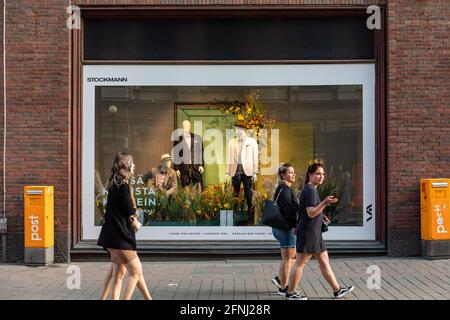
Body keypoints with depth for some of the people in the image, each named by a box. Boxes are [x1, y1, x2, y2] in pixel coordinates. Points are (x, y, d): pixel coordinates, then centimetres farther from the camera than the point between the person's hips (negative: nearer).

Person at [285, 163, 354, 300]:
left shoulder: (311, 190, 17)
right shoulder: (310, 191, -15)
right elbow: (311, 213, -24)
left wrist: (321, 217, 15)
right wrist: (325, 202, -30)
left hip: (315, 233, 11)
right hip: (308, 232, -11)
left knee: (324, 262, 13)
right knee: (300, 263, -2)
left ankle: (337, 290, 19)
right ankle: (290, 292, 6)